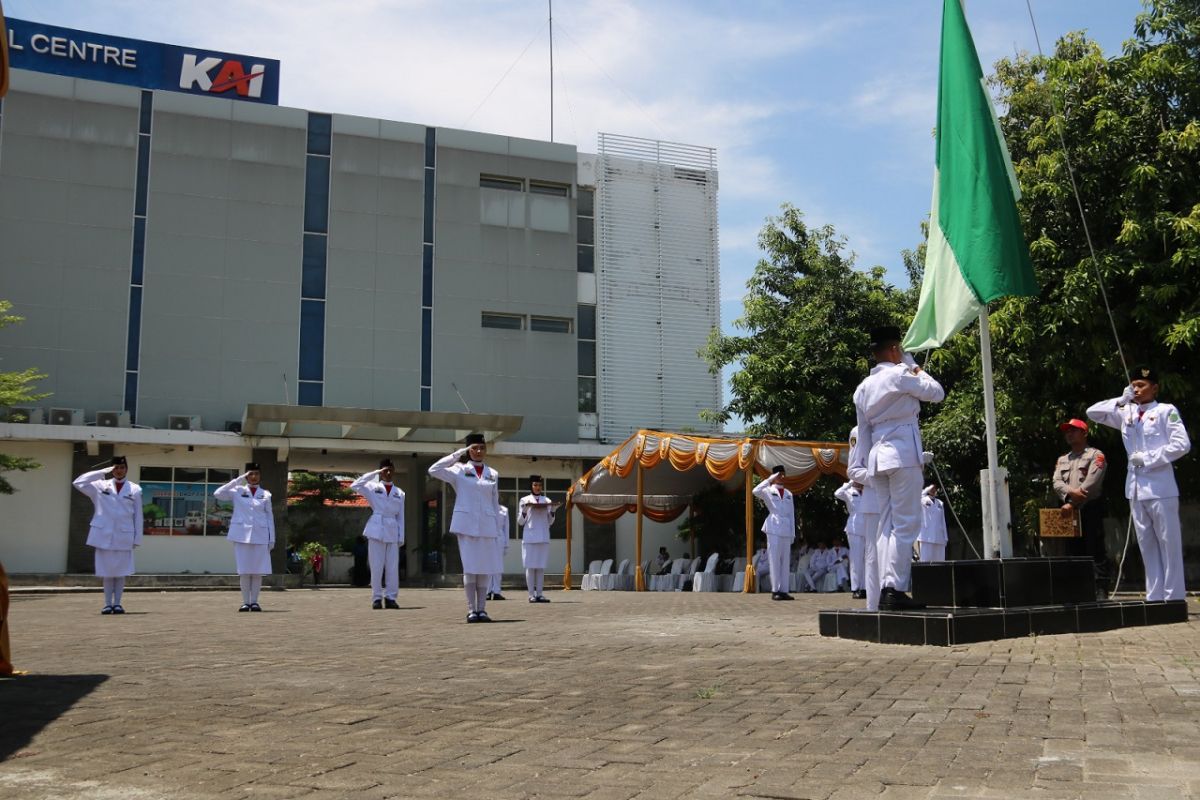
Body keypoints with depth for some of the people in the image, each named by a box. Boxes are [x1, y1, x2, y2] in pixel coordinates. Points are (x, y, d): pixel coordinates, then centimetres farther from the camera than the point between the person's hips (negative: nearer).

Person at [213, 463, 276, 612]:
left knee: (258, 570, -1)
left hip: (260, 535, 1)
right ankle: (245, 602, 4)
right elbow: (218, 494, -7)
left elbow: (269, 517, 10)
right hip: (242, 534, -1)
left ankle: (254, 601, 5)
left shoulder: (265, 494, 10)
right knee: (244, 570, 0)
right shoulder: (238, 491, 8)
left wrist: (272, 539, 4)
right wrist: (238, 479, -7)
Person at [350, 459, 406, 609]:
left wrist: (401, 537, 3)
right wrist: (375, 473, -9)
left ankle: (390, 597, 7)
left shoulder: (399, 493, 13)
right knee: (377, 566, -3)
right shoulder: (373, 487, 7)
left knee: (393, 567, 0)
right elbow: (354, 485, -10)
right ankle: (377, 598, 5)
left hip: (393, 531, 2)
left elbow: (400, 517, 12)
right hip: (376, 530, -2)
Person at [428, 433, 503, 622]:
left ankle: (481, 609, 8)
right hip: (466, 523, -3)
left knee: (484, 568, 2)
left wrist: (497, 528, 7)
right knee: (470, 568, -3)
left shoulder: (493, 474, 11)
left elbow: (495, 502, 14)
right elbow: (434, 470, -10)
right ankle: (471, 610, 2)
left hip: (486, 525, 3)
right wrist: (458, 453, -8)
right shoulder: (459, 470, 3)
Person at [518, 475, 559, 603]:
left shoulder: (547, 501, 12)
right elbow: (520, 522, 4)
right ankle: (531, 594, -1)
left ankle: (539, 593, 6)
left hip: (544, 538, 3)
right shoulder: (525, 500, 4)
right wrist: (524, 510, -12)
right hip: (529, 538, -3)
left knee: (541, 567, 3)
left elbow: (550, 522, 14)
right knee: (530, 566, -3)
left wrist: (553, 511, -1)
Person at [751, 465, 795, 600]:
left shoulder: (789, 494, 17)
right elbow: (756, 491, -19)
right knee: (775, 560, -6)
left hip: (786, 530, 5)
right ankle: (775, 590, -4)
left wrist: (793, 533, 9)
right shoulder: (768, 491, 4)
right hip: (774, 529, -4)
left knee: (786, 561, 3)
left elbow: (792, 515, 16)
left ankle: (784, 590, 5)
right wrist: (770, 479, -14)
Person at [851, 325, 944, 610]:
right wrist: (919, 371, 19)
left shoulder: (863, 387, 15)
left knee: (887, 525, 8)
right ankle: (895, 588, -12)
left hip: (877, 458, 7)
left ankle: (885, 589, 5)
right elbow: (937, 393, 4)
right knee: (906, 525, -6)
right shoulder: (900, 375, -6)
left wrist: (866, 465, 18)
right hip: (903, 455, -7)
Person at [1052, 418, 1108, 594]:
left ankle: (1101, 590, -7)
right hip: (1068, 512, 6)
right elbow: (1057, 482, 5)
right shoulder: (1062, 459, 21)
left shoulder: (1095, 455, 1)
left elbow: (1091, 484, -11)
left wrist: (1072, 503, -16)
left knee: (1095, 551, -7)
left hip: (1090, 510, -6)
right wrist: (1070, 492, -16)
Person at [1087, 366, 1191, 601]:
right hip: (1135, 488, 6)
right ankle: (1154, 597, 14)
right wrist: (1121, 400, 2)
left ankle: (1174, 597, 0)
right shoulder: (1126, 413, 13)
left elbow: (1182, 444, -11)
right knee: (1146, 545, 9)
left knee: (1168, 543, -3)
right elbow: (1093, 413, 14)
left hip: (1160, 488, -6)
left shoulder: (1166, 411, -3)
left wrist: (1148, 458, -12)